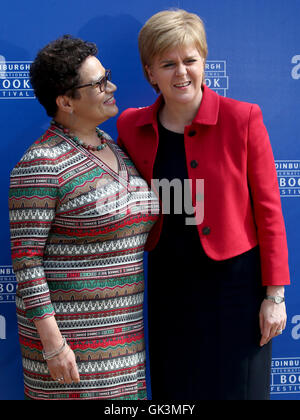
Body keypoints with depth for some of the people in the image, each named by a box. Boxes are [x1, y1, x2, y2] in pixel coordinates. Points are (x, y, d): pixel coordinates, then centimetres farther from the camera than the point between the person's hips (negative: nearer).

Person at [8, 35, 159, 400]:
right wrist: (52, 343, -19)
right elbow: (25, 257, -17)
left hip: (119, 325, 8)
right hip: (69, 330, -7)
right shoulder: (41, 164, -17)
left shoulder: (111, 146, 8)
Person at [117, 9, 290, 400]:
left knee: (233, 387, 8)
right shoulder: (132, 126, -1)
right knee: (173, 388, 15)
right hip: (168, 283, 3)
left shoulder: (242, 118, -11)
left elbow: (268, 208, -8)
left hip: (232, 280, -3)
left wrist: (274, 294, -8)